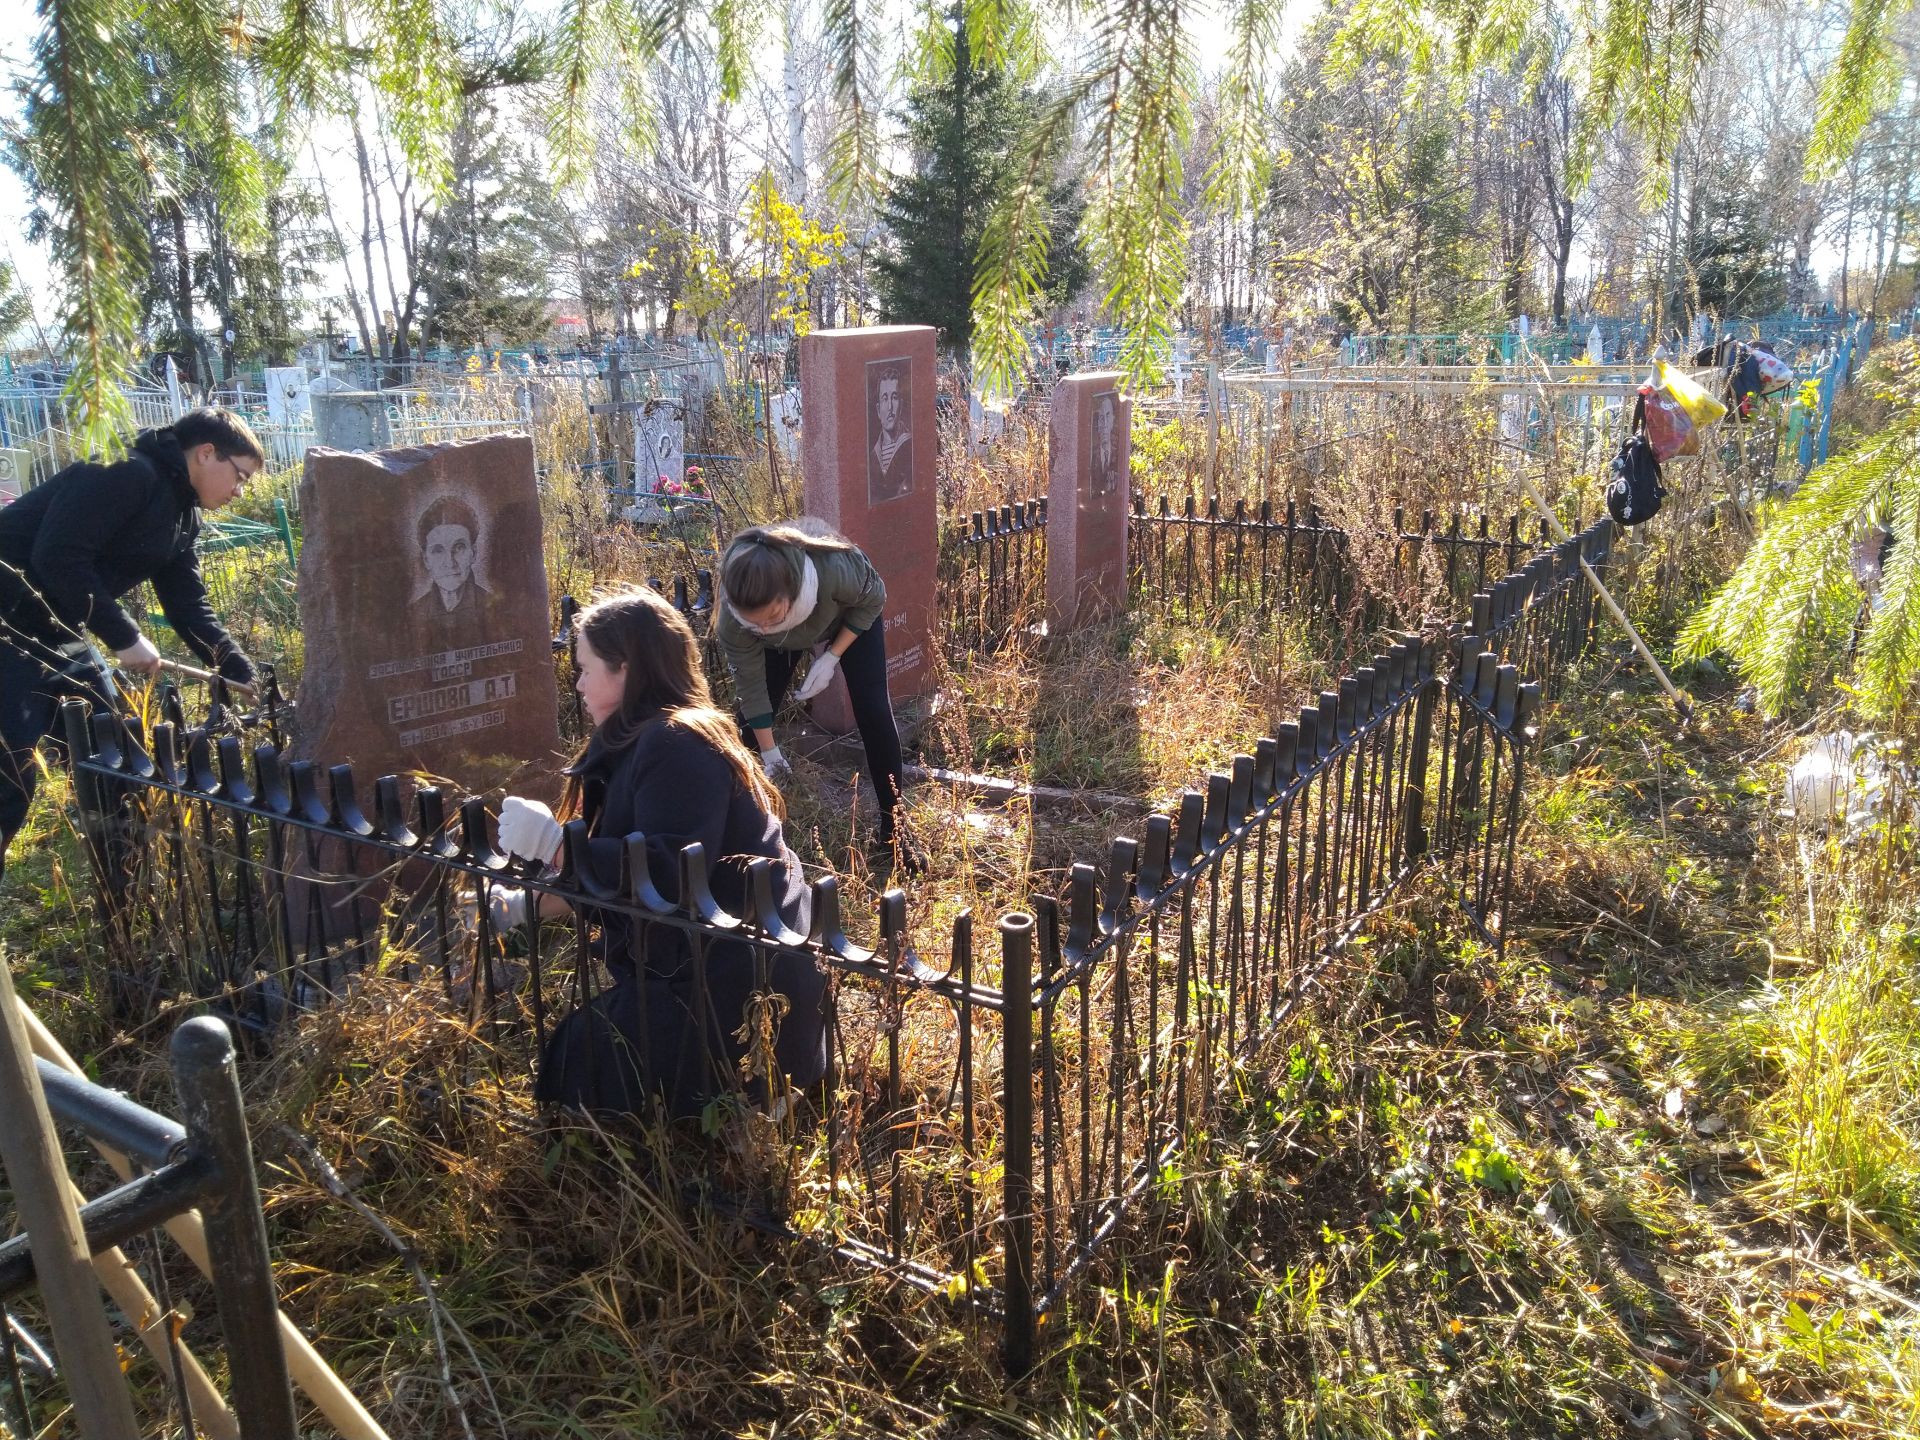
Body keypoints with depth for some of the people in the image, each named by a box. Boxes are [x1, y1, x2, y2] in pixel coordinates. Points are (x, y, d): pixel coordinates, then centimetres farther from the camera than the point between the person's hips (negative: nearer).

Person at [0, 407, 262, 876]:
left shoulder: (181, 514, 11)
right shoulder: (129, 473, -18)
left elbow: (190, 609, 13)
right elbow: (58, 556, -27)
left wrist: (247, 679, 6)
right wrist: (125, 637, -23)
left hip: (60, 633, 10)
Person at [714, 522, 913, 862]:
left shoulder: (834, 567, -47)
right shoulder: (732, 620, -38)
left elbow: (873, 598, -22)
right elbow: (751, 683, -21)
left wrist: (831, 657, -25)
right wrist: (769, 752, -13)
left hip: (852, 616, -1)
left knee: (874, 713, -9)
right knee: (750, 721, -3)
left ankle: (892, 829, 4)